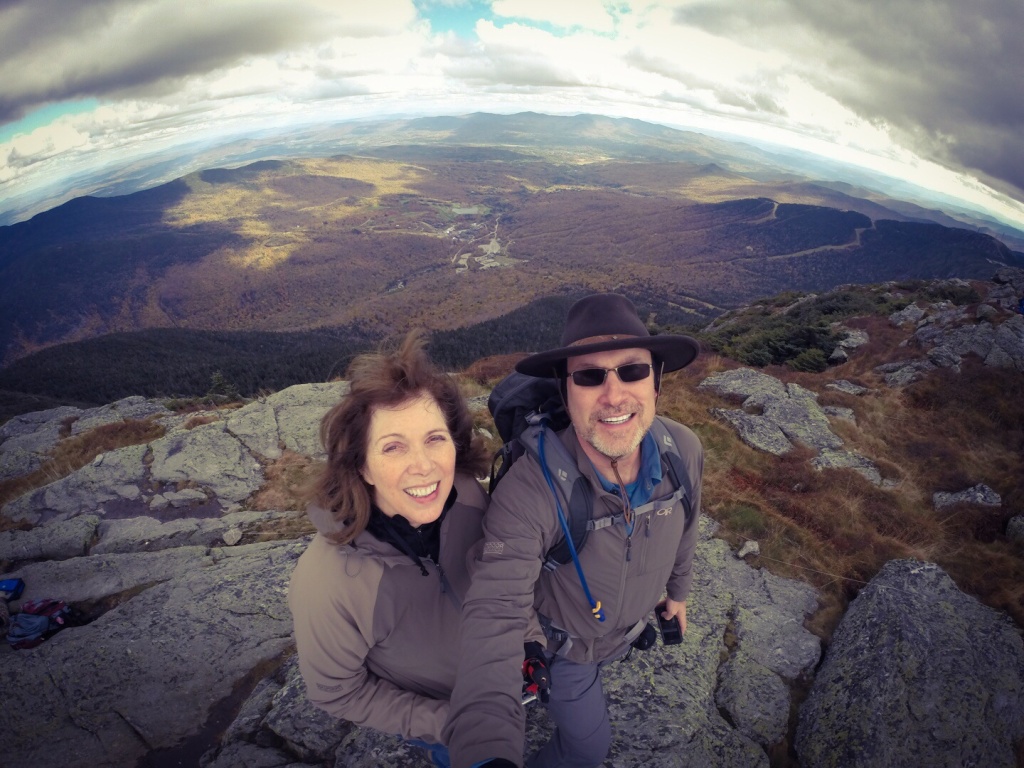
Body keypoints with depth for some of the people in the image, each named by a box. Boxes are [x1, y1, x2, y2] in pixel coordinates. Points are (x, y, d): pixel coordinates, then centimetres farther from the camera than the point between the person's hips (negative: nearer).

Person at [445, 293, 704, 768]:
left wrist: (677, 590, 12)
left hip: (633, 626, 5)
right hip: (562, 642, -5)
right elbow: (496, 613, -48)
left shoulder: (684, 452, -26)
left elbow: (683, 526, -5)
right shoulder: (530, 488, -43)